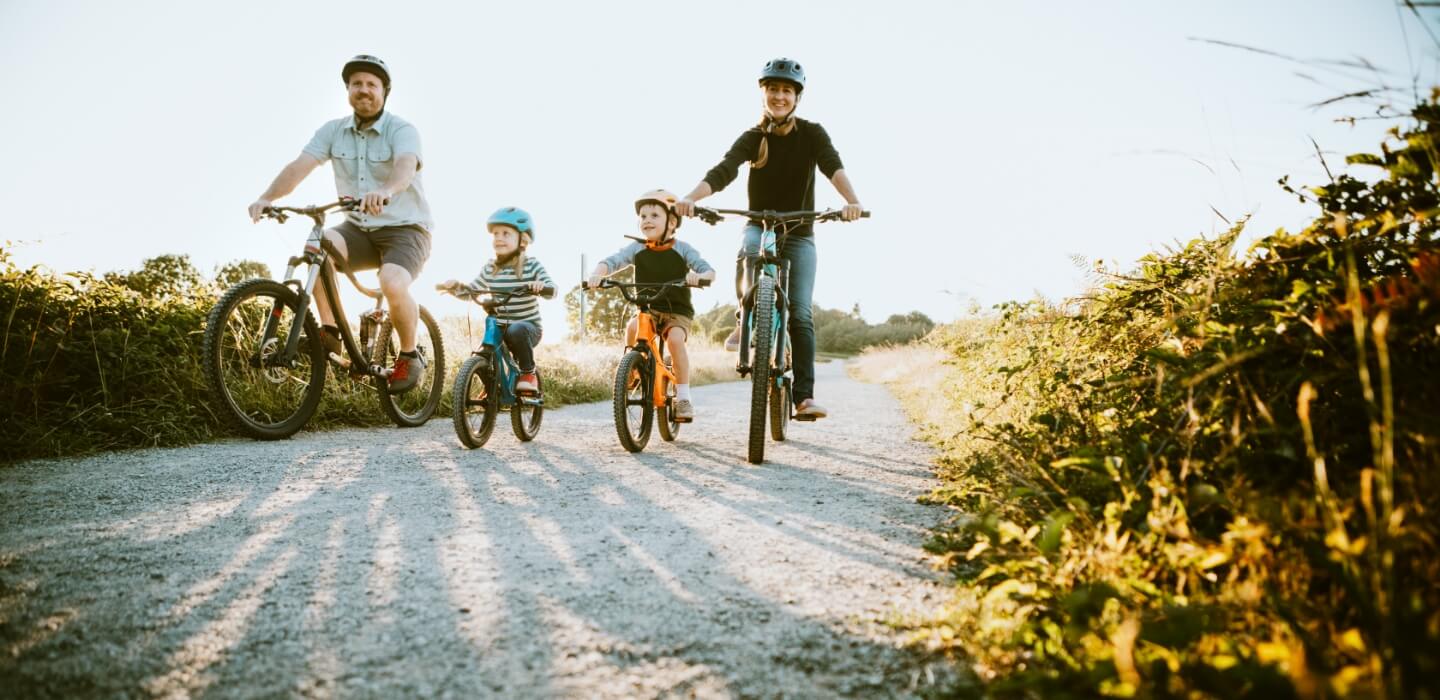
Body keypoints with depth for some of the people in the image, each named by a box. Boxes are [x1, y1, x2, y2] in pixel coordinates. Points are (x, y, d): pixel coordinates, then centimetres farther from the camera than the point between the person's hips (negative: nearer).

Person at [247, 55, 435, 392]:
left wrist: (385, 192, -57)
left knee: (393, 285, -32)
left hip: (405, 229, -4)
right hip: (358, 229, 4)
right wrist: (267, 198, -31)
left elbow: (406, 166, -34)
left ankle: (410, 356, -6)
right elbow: (300, 165, -12)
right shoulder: (333, 131, 2)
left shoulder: (402, 130, -11)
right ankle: (330, 334, -16)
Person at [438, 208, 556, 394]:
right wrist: (456, 286, -10)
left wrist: (541, 285, -39)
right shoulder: (489, 269, 6)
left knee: (516, 330, -37)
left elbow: (551, 290, -16)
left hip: (528, 326, -4)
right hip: (499, 328, 4)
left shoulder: (532, 266, -6)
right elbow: (470, 291, 11)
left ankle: (528, 373, -15)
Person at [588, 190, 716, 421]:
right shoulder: (636, 249, 0)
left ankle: (683, 397, -18)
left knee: (675, 339, -30)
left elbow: (709, 270, -12)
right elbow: (611, 261, -10)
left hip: (678, 312, -2)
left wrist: (699, 276, -36)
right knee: (632, 327, -30)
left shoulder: (682, 249, -4)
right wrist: (597, 273, -33)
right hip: (647, 309, 2)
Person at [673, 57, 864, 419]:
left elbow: (833, 166, -25)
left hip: (799, 235, 0)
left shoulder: (812, 134, -6)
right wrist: (690, 198, -42)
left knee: (800, 314, -10)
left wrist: (851, 200, -46)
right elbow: (722, 172, -21)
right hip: (759, 227, 0)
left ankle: (804, 396, -9)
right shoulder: (752, 138, -5)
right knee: (748, 251, -37)